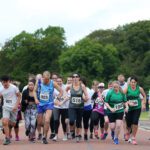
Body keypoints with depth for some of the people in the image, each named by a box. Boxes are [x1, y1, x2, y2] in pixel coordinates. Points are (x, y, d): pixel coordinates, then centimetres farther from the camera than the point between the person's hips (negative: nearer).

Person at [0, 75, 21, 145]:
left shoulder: (14, 88, -8)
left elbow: (19, 96, -1)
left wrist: (16, 105, -10)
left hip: (14, 108, -1)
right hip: (6, 108, 1)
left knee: (12, 124, 5)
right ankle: (7, 139, -10)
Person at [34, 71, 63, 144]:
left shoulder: (53, 83, -11)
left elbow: (61, 91, -1)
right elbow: (35, 91, 9)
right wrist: (36, 99, -5)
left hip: (49, 104, -3)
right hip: (40, 104, 3)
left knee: (47, 121, -19)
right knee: (39, 123, 10)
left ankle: (44, 137, -5)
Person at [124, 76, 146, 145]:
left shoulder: (140, 89, -5)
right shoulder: (127, 88, -9)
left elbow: (144, 96, 13)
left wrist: (143, 104, 5)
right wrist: (128, 103, -22)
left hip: (137, 108, 0)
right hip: (129, 108, 0)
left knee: (135, 122, -14)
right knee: (129, 123, 6)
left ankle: (133, 138, 1)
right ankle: (128, 132, 42)